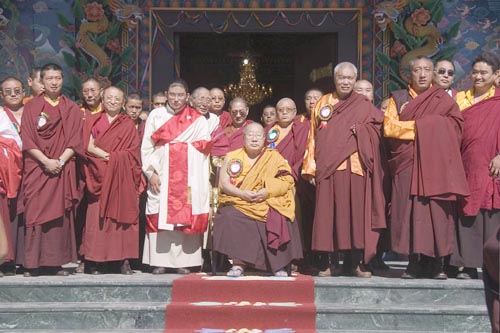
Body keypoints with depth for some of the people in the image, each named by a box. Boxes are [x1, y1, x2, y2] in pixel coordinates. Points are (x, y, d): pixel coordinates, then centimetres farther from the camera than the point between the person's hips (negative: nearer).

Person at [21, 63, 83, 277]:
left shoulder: (72, 108, 11)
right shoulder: (31, 107, 7)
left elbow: (75, 140, 4)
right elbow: (27, 140, -1)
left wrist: (60, 161, -11)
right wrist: (46, 161, -13)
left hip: (63, 169, 1)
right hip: (37, 169, -1)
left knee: (60, 215, -1)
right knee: (35, 214, -5)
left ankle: (57, 263, 2)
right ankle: (32, 265, -3)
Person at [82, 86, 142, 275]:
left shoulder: (128, 125, 12)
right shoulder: (92, 121, 13)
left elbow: (133, 153, 3)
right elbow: (88, 146, 0)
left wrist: (110, 157, -9)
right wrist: (113, 156, -10)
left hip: (122, 179, 0)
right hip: (99, 177, 0)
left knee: (122, 215, -5)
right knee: (97, 217, -6)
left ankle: (124, 260, -2)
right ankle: (97, 261, -4)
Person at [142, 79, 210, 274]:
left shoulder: (198, 120, 11)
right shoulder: (156, 115, 11)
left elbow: (204, 146, 2)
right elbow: (146, 147, 5)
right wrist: (151, 172, -5)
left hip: (188, 176, 0)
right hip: (161, 175, 0)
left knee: (186, 217, -5)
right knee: (159, 216, -5)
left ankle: (182, 262, -2)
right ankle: (160, 262, -1)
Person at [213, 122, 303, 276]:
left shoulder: (274, 157, 11)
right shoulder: (232, 157, 12)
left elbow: (287, 180, 0)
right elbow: (224, 183, 3)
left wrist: (268, 191, -17)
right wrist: (242, 193, -15)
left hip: (267, 203, 0)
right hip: (238, 202, 0)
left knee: (279, 219, -30)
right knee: (230, 217, -31)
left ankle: (278, 265, -17)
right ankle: (238, 263, -25)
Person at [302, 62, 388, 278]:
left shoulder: (364, 105, 13)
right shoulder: (322, 104, 14)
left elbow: (376, 128, 7)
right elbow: (313, 137, 10)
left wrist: (360, 129, -12)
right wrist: (311, 168, 2)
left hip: (354, 168, -1)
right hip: (328, 169, 1)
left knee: (355, 213, -4)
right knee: (328, 213, -2)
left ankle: (355, 263, 2)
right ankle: (331, 262, 3)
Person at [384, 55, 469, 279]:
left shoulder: (443, 99, 14)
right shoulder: (398, 99, 14)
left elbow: (456, 125, 0)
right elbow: (389, 127, -1)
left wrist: (418, 126, -8)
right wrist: (424, 126, -5)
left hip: (437, 165, 0)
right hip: (407, 164, 0)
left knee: (437, 212, -6)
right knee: (411, 212, -5)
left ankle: (436, 263, -1)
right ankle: (415, 262, -1)